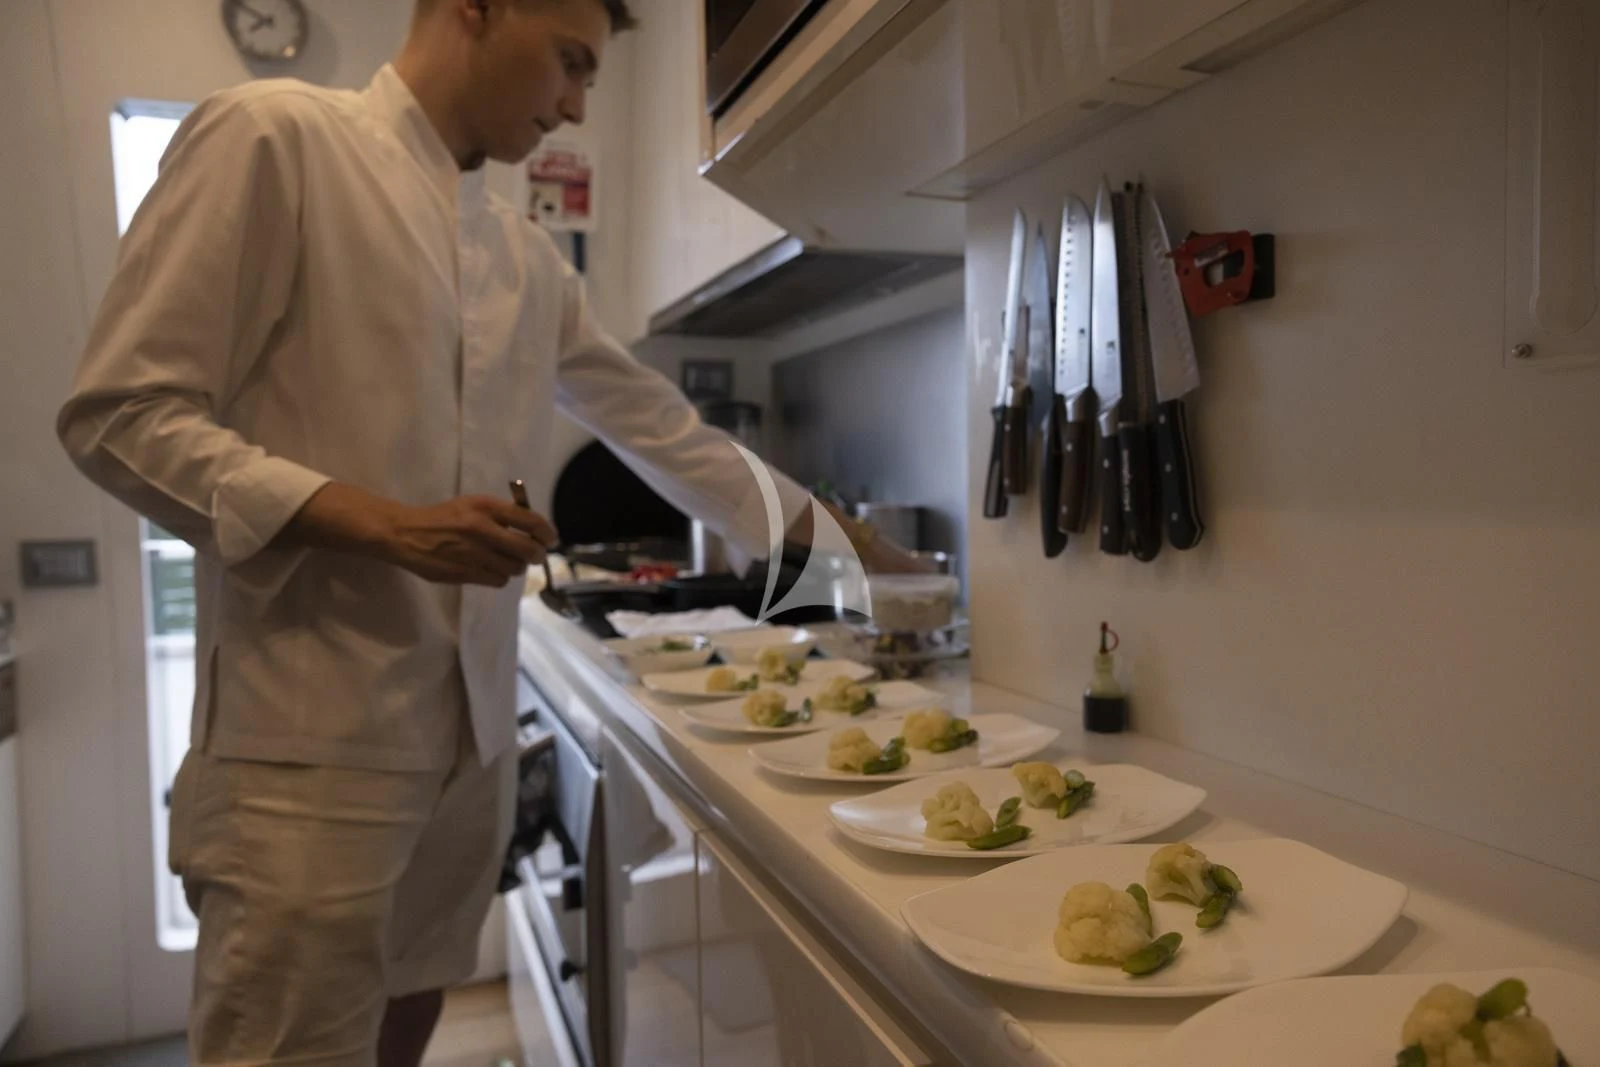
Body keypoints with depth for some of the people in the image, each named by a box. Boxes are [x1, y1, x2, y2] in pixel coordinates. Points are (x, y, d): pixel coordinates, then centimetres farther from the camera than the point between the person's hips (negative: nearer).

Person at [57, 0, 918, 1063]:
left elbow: (655, 421, 19)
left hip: (470, 733, 7)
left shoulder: (528, 256, 14)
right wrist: (382, 524, -21)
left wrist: (820, 527, 20)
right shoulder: (272, 136, -7)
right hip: (312, 743, -7)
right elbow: (123, 415, -11)